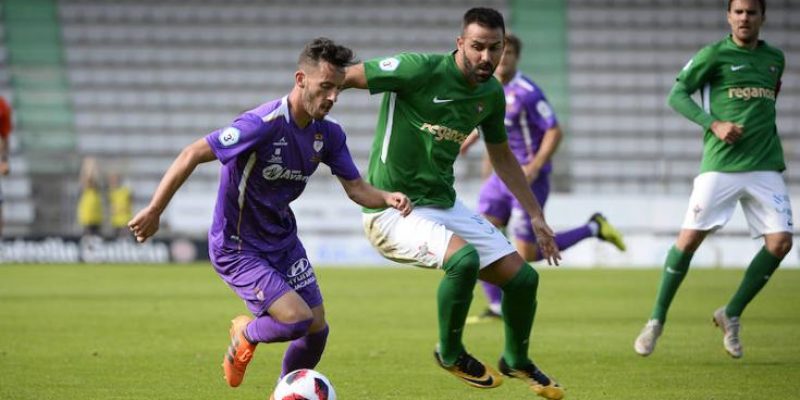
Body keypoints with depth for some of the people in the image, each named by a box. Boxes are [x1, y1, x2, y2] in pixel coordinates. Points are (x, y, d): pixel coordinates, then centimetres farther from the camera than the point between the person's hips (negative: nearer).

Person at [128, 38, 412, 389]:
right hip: (237, 249, -8)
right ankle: (246, 334, 13)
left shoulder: (328, 134, -4)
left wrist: (387, 199, -21)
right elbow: (192, 155, -27)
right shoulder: (264, 125, -28)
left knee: (317, 328, 5)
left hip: (282, 239, 8)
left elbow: (356, 188, 2)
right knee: (298, 318, -21)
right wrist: (153, 211, -28)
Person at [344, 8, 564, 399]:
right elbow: (345, 77, -15)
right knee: (464, 258, -33)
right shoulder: (422, 70, -19)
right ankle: (450, 354, -6)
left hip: (444, 205, 7)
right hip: (393, 209, -7)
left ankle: (516, 360, 33)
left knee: (523, 277, 3)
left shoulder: (491, 94, 3)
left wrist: (536, 216, 20)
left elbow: (502, 157, 20)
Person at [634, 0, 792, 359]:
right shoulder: (715, 54, -1)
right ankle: (657, 321, 7)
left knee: (780, 241, -8)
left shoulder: (774, 59, 15)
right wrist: (714, 124, -15)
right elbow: (677, 95, -4)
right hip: (720, 164, -4)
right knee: (690, 238, -8)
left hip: (765, 167, 4)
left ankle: (731, 315, 9)